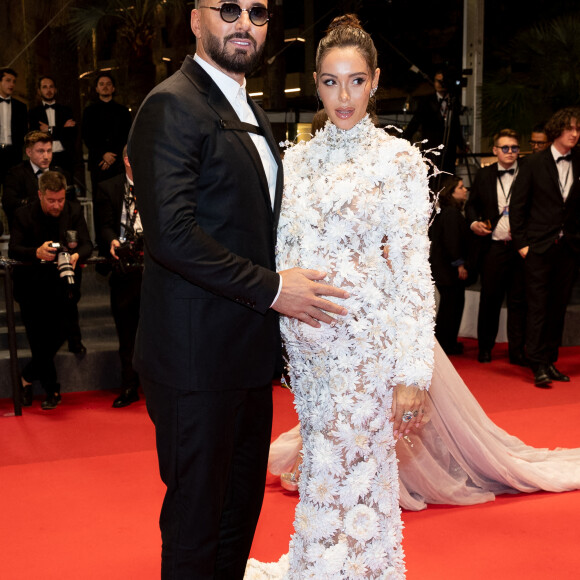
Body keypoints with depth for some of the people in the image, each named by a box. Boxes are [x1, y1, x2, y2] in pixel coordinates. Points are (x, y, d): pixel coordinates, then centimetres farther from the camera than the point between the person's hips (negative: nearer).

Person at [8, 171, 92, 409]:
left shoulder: (74, 211, 4)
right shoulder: (24, 215, -2)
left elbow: (87, 245, -1)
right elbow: (13, 250, -10)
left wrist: (77, 256, -25)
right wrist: (37, 253, -31)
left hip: (61, 282, 1)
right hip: (31, 281, -1)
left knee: (59, 332, -17)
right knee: (38, 338, -10)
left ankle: (28, 376, 4)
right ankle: (51, 390, 5)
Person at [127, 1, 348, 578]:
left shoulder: (251, 113, 17)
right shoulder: (172, 105, -12)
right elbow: (170, 232, -22)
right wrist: (270, 288, -18)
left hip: (248, 355, 9)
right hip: (197, 356, -9)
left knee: (241, 508, 20)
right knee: (196, 518, 6)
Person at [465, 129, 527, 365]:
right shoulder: (483, 175, 10)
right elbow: (471, 204, 18)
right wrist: (474, 222, -1)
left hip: (520, 247, -1)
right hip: (493, 246, 1)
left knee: (519, 300, 5)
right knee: (489, 299, 7)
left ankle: (517, 350, 14)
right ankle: (485, 348, 20)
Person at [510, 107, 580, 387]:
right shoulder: (535, 164, -1)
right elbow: (517, 205, 0)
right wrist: (521, 242, -5)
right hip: (539, 247, -3)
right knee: (538, 307, -4)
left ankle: (550, 361, 18)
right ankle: (539, 366, 0)